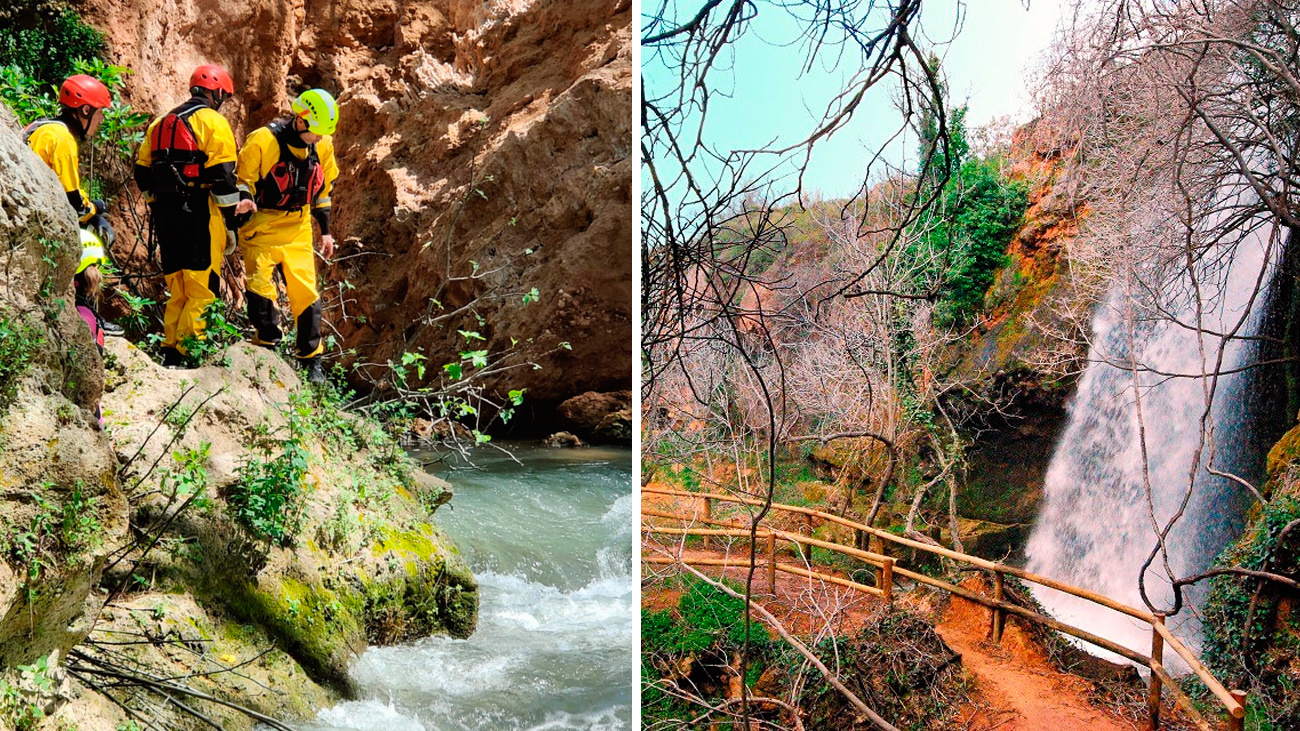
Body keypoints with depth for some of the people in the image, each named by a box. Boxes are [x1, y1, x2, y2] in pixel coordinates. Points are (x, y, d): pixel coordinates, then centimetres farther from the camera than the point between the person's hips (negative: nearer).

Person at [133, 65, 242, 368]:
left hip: (165, 214, 7)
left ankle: (170, 352, 16)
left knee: (178, 289, 15)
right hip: (200, 215, -7)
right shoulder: (214, 122, -4)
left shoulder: (161, 123, 19)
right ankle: (187, 356, -10)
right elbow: (223, 177, -11)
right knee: (203, 290, -5)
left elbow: (143, 173, 17)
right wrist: (232, 223, -8)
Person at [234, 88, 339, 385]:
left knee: (306, 292, 2)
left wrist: (325, 230, 16)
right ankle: (268, 346, -1)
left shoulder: (322, 146, 3)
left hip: (298, 229, 4)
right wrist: (244, 199, -27)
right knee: (259, 285, -15)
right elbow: (242, 176, -6)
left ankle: (311, 360, 12)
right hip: (262, 226, -4)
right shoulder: (263, 140, -13)